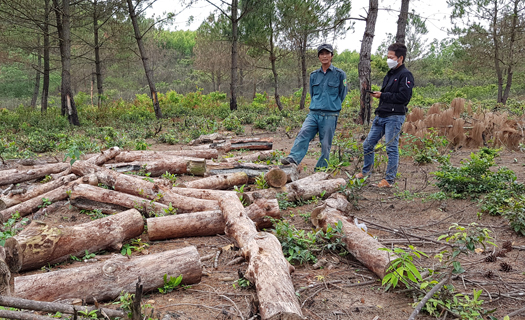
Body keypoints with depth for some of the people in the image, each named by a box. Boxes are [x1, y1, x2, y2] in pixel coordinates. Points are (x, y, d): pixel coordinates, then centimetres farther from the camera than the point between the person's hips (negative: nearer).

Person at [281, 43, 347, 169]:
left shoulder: (339, 74, 3)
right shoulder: (314, 75, 14)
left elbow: (342, 95, 12)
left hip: (330, 116, -3)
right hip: (313, 113, 3)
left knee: (325, 145, 1)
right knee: (303, 133, -22)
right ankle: (293, 158, -32)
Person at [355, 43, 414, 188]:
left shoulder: (405, 75, -7)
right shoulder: (390, 74, 20)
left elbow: (403, 97, -17)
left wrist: (383, 95, -12)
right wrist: (377, 94, 2)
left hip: (394, 117, -9)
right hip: (381, 115, 9)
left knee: (392, 148, -3)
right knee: (368, 145, 12)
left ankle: (389, 179, 4)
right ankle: (366, 172, 28)